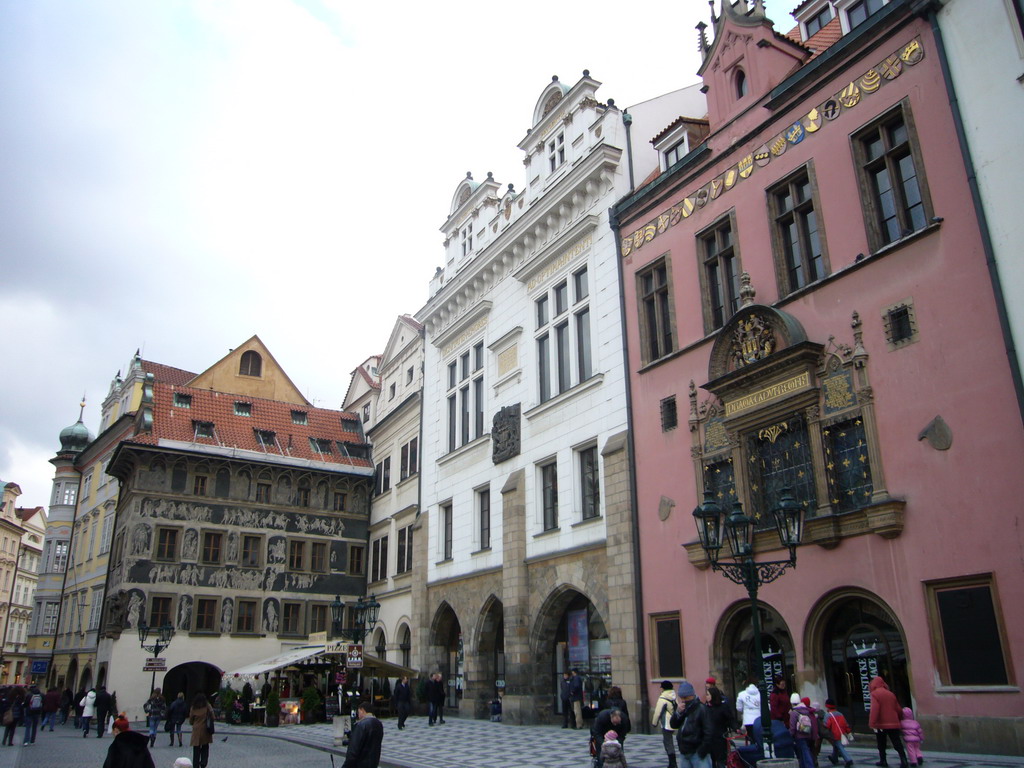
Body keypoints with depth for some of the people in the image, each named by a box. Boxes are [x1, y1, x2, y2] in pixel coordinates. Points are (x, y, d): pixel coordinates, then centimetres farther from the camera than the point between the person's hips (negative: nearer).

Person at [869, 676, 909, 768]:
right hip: (893, 723, 4)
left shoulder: (875, 694, -8)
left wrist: (872, 723, -22)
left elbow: (874, 709, -20)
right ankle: (903, 760, -10)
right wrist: (899, 718, 35)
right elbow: (898, 709, 16)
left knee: (881, 744, 12)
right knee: (897, 743, 2)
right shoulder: (891, 694, 11)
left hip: (881, 724, -4)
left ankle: (883, 760, 15)